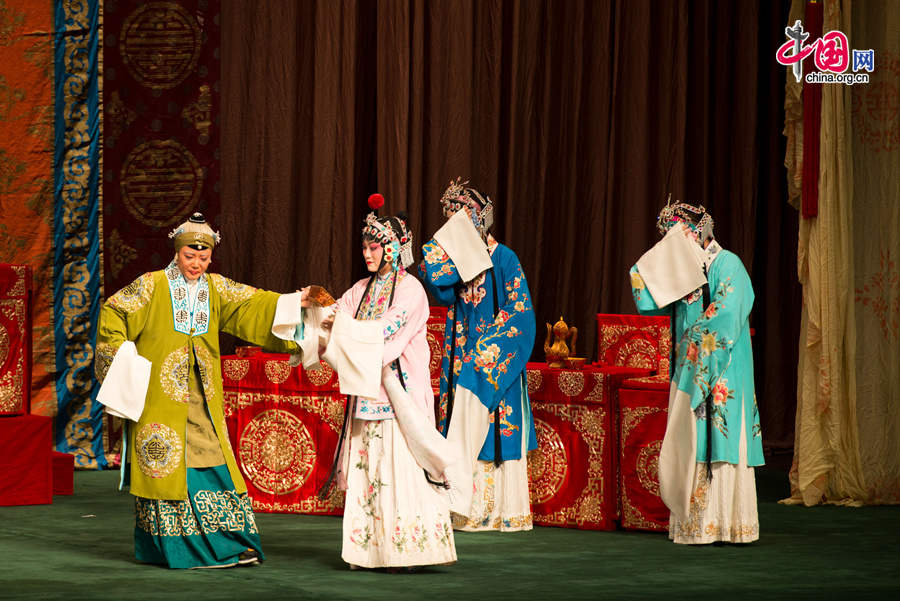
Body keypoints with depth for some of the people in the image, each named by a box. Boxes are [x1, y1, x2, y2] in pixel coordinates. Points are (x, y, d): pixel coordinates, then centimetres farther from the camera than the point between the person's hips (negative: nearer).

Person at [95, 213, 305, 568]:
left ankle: (231, 543, 0)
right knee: (163, 461, -3)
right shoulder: (152, 286, -2)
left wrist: (296, 301, -8)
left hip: (202, 399, 4)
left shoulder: (215, 288, 10)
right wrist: (122, 357, -4)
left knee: (213, 464, 0)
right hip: (160, 395, -4)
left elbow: (254, 303, 4)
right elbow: (113, 311, 2)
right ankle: (161, 544, 5)